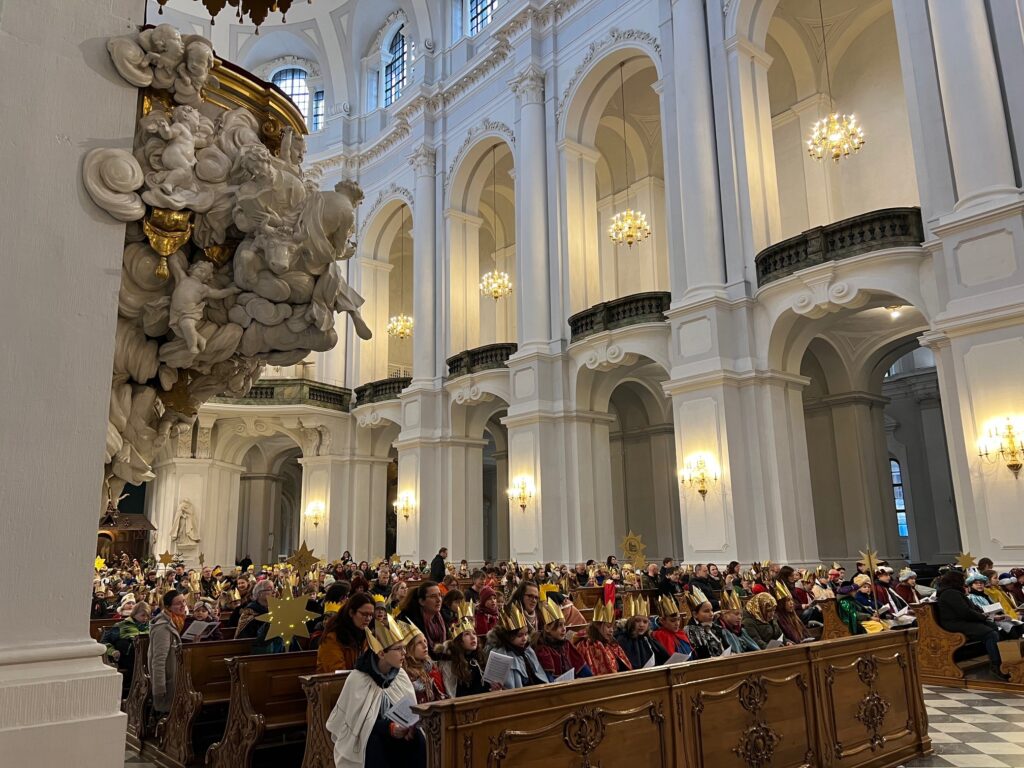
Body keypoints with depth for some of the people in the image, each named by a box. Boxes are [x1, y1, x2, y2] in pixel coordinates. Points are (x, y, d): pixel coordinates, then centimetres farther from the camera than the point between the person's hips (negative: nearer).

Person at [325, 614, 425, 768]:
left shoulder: (400, 675, -2)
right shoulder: (358, 679, -17)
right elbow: (357, 721, -15)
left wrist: (410, 725, -22)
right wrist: (389, 728, -26)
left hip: (395, 730, 4)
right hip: (362, 738, -4)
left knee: (416, 737, -25)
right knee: (374, 741, -36)